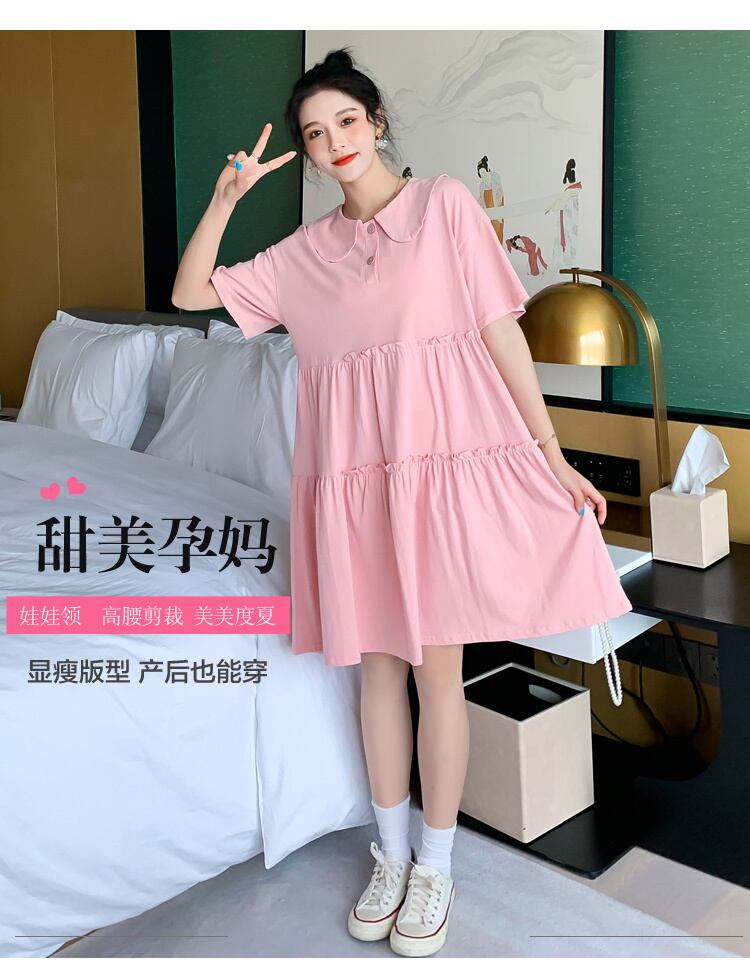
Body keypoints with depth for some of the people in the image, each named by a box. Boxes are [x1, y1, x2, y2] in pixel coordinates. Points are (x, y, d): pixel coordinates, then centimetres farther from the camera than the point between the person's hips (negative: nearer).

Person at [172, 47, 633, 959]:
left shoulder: (444, 203, 2)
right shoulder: (303, 252, 12)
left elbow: (502, 332, -1)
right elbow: (190, 293, 13)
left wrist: (555, 458, -4)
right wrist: (226, 196, 1)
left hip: (445, 462, -3)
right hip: (352, 475, 3)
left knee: (436, 667, 3)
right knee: (378, 666, 11)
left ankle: (435, 867, 21)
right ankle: (390, 854, 29)